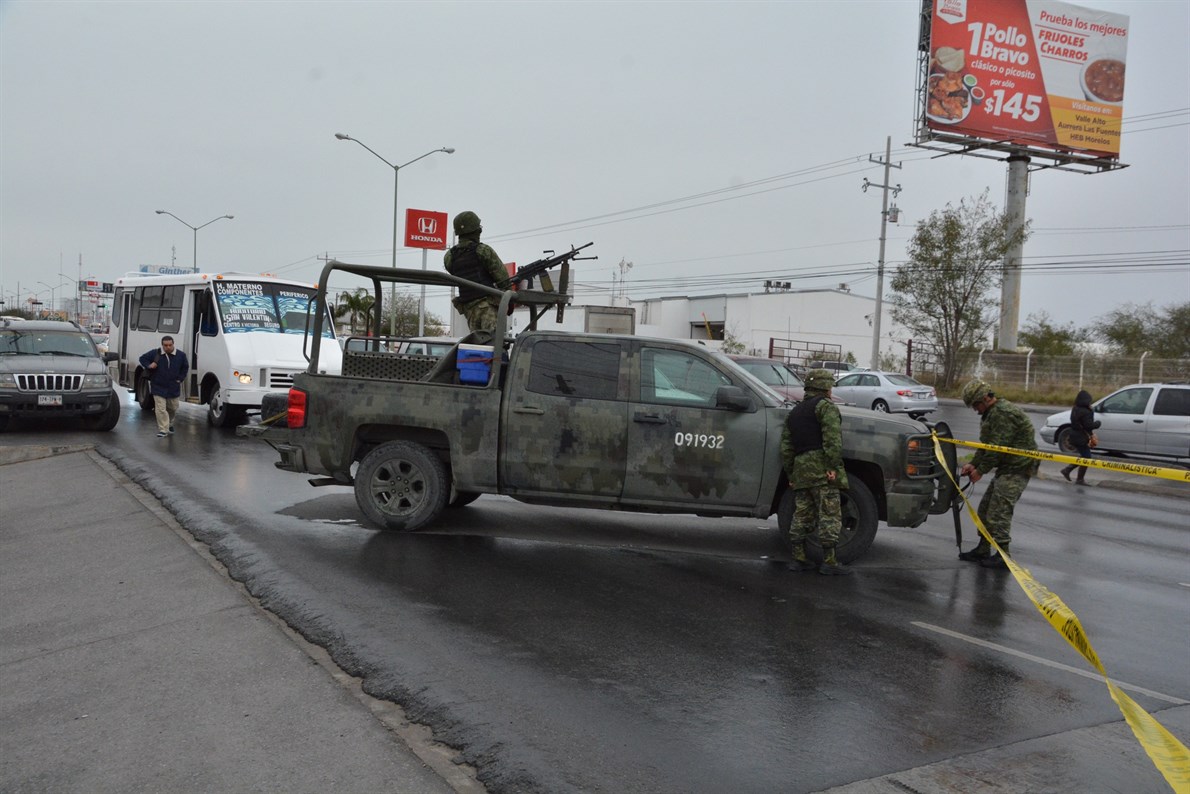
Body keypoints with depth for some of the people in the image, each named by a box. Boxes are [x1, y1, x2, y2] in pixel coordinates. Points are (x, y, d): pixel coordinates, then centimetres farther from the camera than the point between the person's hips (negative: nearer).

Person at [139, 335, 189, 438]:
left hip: (173, 388, 3)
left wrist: (180, 378, 1)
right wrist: (149, 365, -15)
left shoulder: (180, 355, -2)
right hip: (158, 387, -3)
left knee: (173, 408, 17)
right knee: (161, 409, -9)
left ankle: (170, 424, 42)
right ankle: (163, 430, -7)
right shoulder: (155, 353, -8)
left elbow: (185, 367, 11)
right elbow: (142, 358, 5)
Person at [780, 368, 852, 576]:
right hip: (821, 467, -8)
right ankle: (829, 562, -6)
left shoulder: (794, 412, 24)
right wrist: (833, 466, -19)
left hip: (800, 469, 8)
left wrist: (790, 474, 23)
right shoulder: (826, 406, -1)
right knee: (829, 514, -5)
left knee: (801, 515, 11)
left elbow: (786, 447, 22)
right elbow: (832, 439, -17)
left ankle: (798, 559, 13)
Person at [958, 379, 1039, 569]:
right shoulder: (991, 413, 15)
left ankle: (1002, 555, -5)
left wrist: (980, 470, -16)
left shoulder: (1003, 413, -19)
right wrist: (973, 463, 4)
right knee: (986, 508, 12)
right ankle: (983, 550, 19)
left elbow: (997, 448, -22)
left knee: (999, 510, -11)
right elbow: (985, 444, 17)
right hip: (1007, 467, 11)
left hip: (1018, 467, -11)